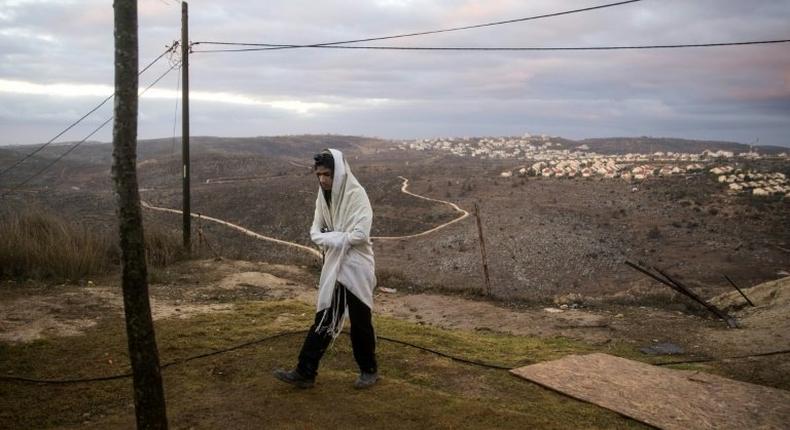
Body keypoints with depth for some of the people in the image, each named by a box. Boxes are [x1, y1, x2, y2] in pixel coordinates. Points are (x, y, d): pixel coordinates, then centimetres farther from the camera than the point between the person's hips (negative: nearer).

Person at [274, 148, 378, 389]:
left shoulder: (356, 195, -16)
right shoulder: (323, 196, 6)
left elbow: (361, 234, -24)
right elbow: (315, 232, 7)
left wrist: (331, 238, -11)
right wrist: (332, 240, -15)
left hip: (356, 267, -6)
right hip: (333, 266, 6)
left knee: (360, 322, 6)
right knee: (324, 320, 8)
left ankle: (369, 371, 25)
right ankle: (305, 372, 11)